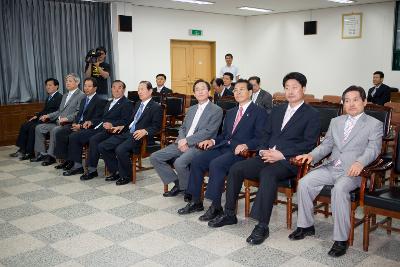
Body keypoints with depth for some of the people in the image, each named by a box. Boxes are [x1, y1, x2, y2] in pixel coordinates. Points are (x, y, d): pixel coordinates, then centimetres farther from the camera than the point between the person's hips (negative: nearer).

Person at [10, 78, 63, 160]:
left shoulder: (60, 97, -8)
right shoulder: (49, 97, 22)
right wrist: (37, 116, 6)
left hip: (51, 120, -10)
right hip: (44, 118, 10)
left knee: (33, 127, -26)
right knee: (24, 126, -3)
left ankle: (30, 152, -17)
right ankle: (22, 149, -1)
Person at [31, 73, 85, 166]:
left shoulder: (81, 95, -5)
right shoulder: (65, 96, 25)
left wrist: (66, 118, -24)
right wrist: (48, 116, 10)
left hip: (69, 124, -9)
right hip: (58, 123, 9)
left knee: (54, 130, -33)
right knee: (39, 128, -2)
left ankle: (51, 156, -23)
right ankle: (41, 154, 1)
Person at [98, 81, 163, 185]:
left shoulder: (156, 107, -3)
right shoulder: (138, 104, 23)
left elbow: (156, 127, -10)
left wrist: (145, 131, -27)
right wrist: (122, 126, 10)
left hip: (140, 136, -8)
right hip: (127, 133, 9)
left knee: (120, 149, -32)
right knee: (102, 146, -3)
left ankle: (126, 176, -9)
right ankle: (116, 172, 9)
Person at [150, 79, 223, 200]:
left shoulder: (216, 110, -2)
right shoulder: (191, 109, 21)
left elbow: (208, 131, -12)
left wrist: (187, 141, -15)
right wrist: (181, 140, -5)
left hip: (199, 146, -7)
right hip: (182, 143, 7)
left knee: (179, 162, -34)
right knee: (154, 157, -6)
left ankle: (187, 188, -5)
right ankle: (177, 182, 6)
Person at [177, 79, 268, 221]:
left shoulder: (259, 112, 1)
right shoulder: (230, 112, 24)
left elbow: (260, 138, -9)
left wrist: (246, 145, -26)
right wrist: (213, 141, 6)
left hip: (241, 151, -7)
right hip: (223, 147, 7)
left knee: (215, 164, -31)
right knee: (196, 161, -12)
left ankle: (216, 206, -19)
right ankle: (196, 201, 0)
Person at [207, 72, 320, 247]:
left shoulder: (312, 114, 3)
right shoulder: (277, 110, 22)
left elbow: (309, 144, -8)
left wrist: (281, 154, -17)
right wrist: (263, 150, -1)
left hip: (289, 160, -6)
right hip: (268, 156, 6)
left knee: (267, 173, -36)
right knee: (236, 169, -13)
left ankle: (262, 226, -31)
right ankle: (229, 214, 0)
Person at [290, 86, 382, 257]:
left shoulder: (374, 124, 5)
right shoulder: (335, 122, 21)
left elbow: (373, 149, -10)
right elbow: (326, 145, 16)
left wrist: (360, 162, -32)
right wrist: (311, 155, -5)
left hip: (353, 171, -5)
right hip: (330, 167, 5)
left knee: (339, 189, -35)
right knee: (304, 183, -16)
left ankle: (341, 240, -25)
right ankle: (306, 226, 1)